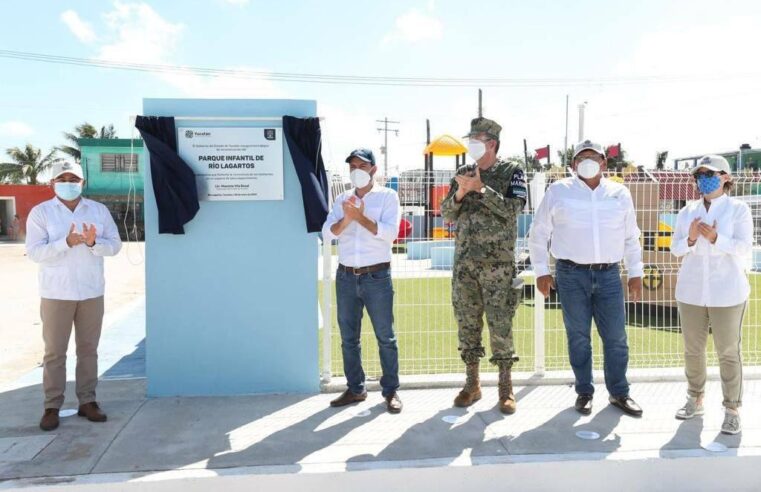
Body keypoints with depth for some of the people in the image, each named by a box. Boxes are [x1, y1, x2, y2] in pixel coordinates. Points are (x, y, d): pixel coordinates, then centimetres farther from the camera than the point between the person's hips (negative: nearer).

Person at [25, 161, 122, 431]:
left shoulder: (99, 210, 5)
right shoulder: (40, 212, -2)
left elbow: (114, 245, 1)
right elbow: (34, 252, -10)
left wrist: (93, 243, -20)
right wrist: (66, 242, -25)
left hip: (92, 292, 2)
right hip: (56, 294, -2)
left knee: (88, 349, 9)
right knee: (54, 351, 3)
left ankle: (87, 401, 18)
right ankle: (52, 406, 12)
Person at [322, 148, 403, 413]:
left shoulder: (387, 196, 0)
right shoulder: (342, 199, 11)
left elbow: (390, 232, -13)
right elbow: (327, 234, 0)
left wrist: (360, 217, -16)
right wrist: (346, 219, -17)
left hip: (377, 276, -4)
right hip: (346, 276, 4)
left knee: (385, 337, 2)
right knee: (349, 337, 10)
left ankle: (391, 391, 12)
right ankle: (355, 389, 22)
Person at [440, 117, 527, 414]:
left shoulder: (512, 173, 0)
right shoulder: (463, 173, 13)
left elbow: (512, 210, -13)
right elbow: (446, 214, 9)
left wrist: (481, 188, -18)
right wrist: (460, 193, -10)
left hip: (498, 262, -4)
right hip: (464, 261, 4)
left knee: (500, 324, -1)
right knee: (467, 323, 8)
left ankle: (506, 387, 10)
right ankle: (472, 383, 19)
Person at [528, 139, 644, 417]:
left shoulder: (620, 193, 9)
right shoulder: (558, 191, 2)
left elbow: (631, 237, 15)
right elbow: (538, 234, 4)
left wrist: (635, 273, 11)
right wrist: (541, 271, 0)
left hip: (609, 275, 2)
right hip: (571, 274, -2)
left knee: (616, 337, 5)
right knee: (578, 336, 6)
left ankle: (619, 393, 20)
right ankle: (584, 392, 19)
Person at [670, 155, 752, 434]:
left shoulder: (738, 209, -2)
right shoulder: (687, 211, 8)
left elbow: (744, 248, -10)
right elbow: (676, 249, 6)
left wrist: (715, 238, -25)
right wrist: (691, 239, -14)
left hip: (726, 292, -4)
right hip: (691, 291, 4)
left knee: (728, 352, 0)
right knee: (692, 350, 11)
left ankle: (732, 409, 9)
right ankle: (695, 400, 25)